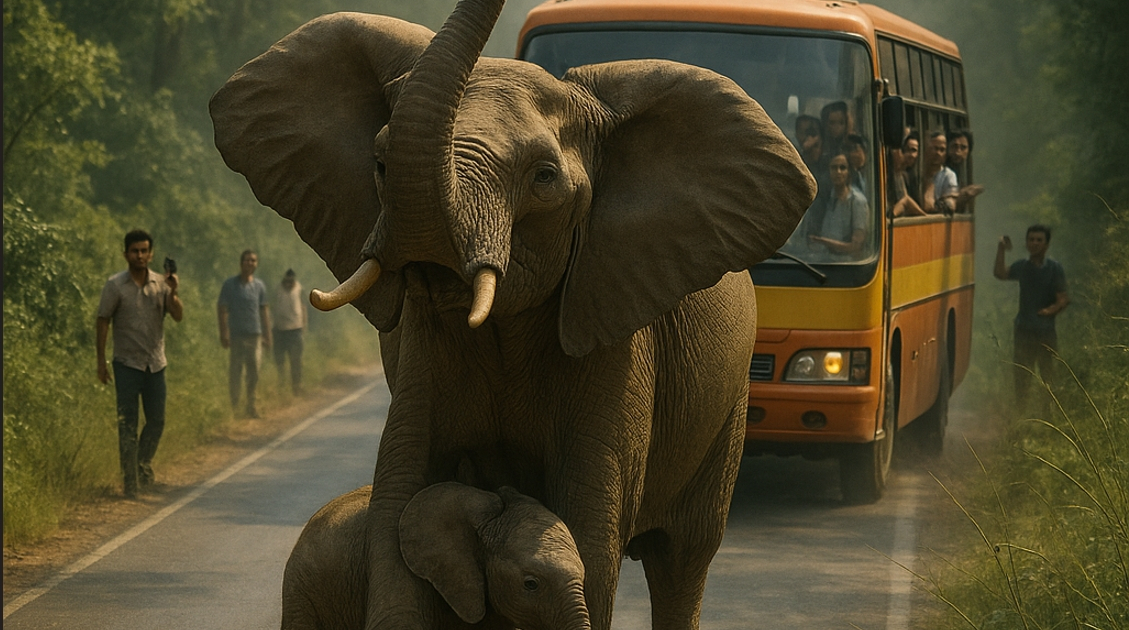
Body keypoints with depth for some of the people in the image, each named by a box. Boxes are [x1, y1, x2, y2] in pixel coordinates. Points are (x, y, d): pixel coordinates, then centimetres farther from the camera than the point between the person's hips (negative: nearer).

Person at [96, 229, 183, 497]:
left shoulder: (161, 283, 2)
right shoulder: (115, 285, -7)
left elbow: (178, 315, -5)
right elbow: (103, 322, -4)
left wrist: (172, 293, -25)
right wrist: (101, 362, -7)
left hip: (155, 363, 4)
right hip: (127, 363, -4)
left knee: (156, 420, 10)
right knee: (128, 423, -4)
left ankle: (143, 463, 34)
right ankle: (130, 480, 0)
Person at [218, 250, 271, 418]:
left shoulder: (259, 286, 10)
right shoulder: (230, 284, -1)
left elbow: (264, 310, 15)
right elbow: (222, 309, -3)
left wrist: (267, 335, 11)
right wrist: (224, 334, -11)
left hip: (255, 335, 3)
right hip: (236, 335, -3)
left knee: (254, 373, 2)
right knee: (235, 373, 0)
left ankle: (250, 406, 12)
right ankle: (234, 407, 7)